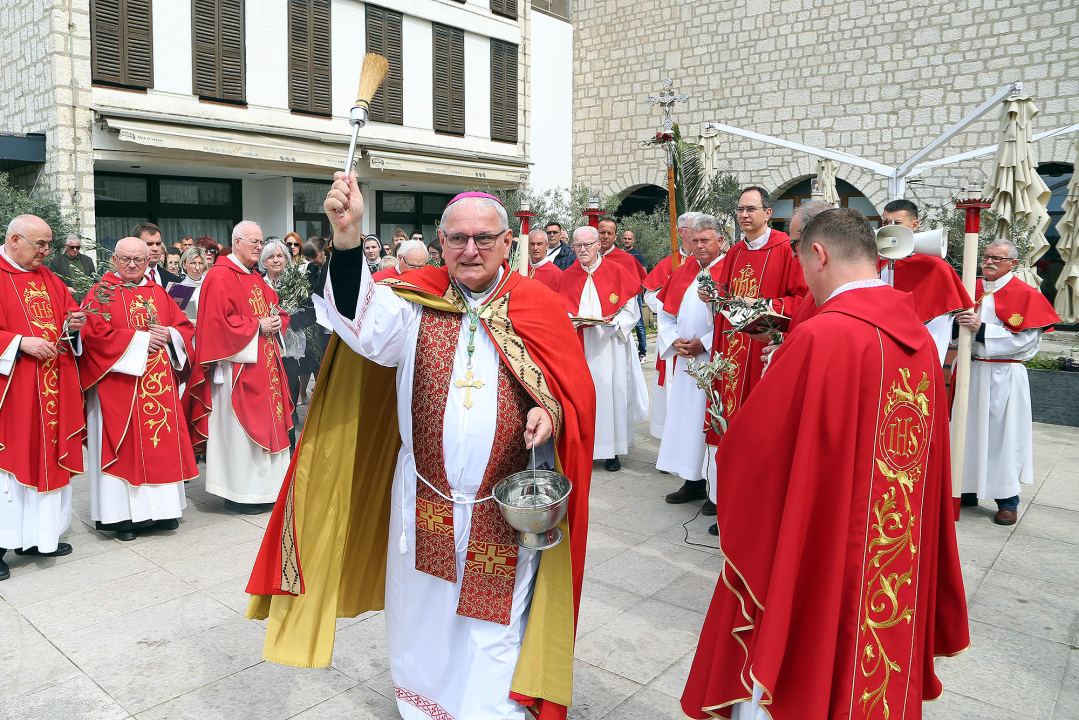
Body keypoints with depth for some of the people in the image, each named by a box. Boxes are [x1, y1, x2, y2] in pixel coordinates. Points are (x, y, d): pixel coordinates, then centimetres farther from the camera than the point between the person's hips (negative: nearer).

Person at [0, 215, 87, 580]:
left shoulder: (49, 278, 15)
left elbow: (70, 311, 20)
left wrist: (75, 323, -1)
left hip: (53, 389, 7)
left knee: (48, 456, 9)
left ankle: (36, 536, 20)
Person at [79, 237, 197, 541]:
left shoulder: (159, 293, 15)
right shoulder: (102, 293, 0)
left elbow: (185, 325, 14)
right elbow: (96, 333, -13)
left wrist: (168, 334, -7)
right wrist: (141, 339, -13)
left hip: (160, 385, 5)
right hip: (120, 383, -5)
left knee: (163, 441, 5)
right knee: (125, 445, -4)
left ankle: (163, 508, 13)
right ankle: (124, 514, 3)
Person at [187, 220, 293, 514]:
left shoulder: (256, 279, 18)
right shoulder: (220, 277, -9)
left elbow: (275, 309, 23)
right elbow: (219, 322, -18)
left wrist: (276, 320, 0)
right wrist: (257, 326, -15)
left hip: (265, 366, 9)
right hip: (238, 366, -9)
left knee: (265, 423, 10)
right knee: (239, 429, -4)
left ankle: (263, 487, 19)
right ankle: (238, 493, 5)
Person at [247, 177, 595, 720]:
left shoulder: (537, 304, -3)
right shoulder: (417, 298, -3)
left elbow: (576, 388, 0)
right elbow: (363, 324, -23)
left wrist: (551, 415, -22)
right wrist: (347, 240, -37)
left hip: (506, 509, -1)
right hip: (423, 500, 2)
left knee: (493, 626, 10)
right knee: (423, 617, 19)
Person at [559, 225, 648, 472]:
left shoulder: (617, 271, 1)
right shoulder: (567, 276, 9)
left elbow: (630, 311, 0)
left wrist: (613, 324, -18)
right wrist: (571, 321, -10)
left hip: (609, 344, -2)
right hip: (578, 345, 2)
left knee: (610, 391, -2)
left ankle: (612, 450, 8)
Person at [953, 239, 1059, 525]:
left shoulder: (1026, 295, -5)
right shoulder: (972, 289, 9)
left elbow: (1026, 341, -14)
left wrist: (981, 329, -20)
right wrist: (959, 323, -5)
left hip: (1003, 376, -4)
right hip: (969, 371, 5)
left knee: (1002, 432, -1)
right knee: (969, 428, 8)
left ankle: (1007, 500, 11)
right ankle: (968, 489, 20)